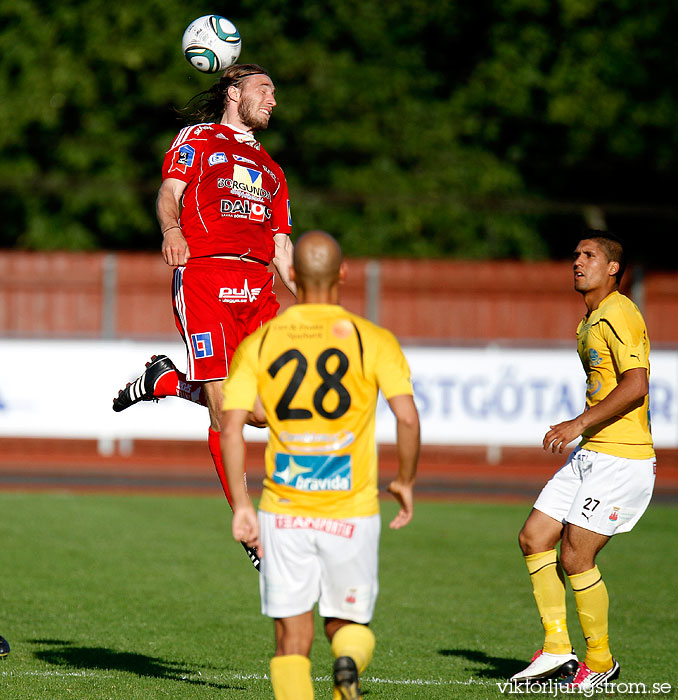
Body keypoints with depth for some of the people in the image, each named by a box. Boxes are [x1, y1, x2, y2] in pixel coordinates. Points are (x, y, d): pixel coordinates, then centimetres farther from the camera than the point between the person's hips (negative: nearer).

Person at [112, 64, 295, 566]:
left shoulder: (270, 169, 31)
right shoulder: (197, 139, 14)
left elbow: (282, 248, 26)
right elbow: (169, 192, -1)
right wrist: (172, 229, -24)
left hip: (257, 288, 6)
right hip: (204, 275, -6)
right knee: (225, 411, -13)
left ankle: (167, 383, 14)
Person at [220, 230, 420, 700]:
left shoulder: (258, 344, 3)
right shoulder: (372, 340, -1)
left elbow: (231, 427, -4)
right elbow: (408, 418, -9)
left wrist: (241, 504, 2)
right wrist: (406, 482, 7)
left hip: (283, 512, 1)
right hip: (352, 511, -1)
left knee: (293, 640, 7)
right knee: (349, 623, 15)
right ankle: (349, 661, -19)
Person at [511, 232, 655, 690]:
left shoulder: (618, 315, -14)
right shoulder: (590, 321, 18)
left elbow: (636, 385, -24)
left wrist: (580, 424, -22)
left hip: (620, 459, -10)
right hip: (591, 454, 10)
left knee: (575, 557, -9)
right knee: (534, 538, 4)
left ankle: (600, 662, 7)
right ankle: (557, 649, 10)